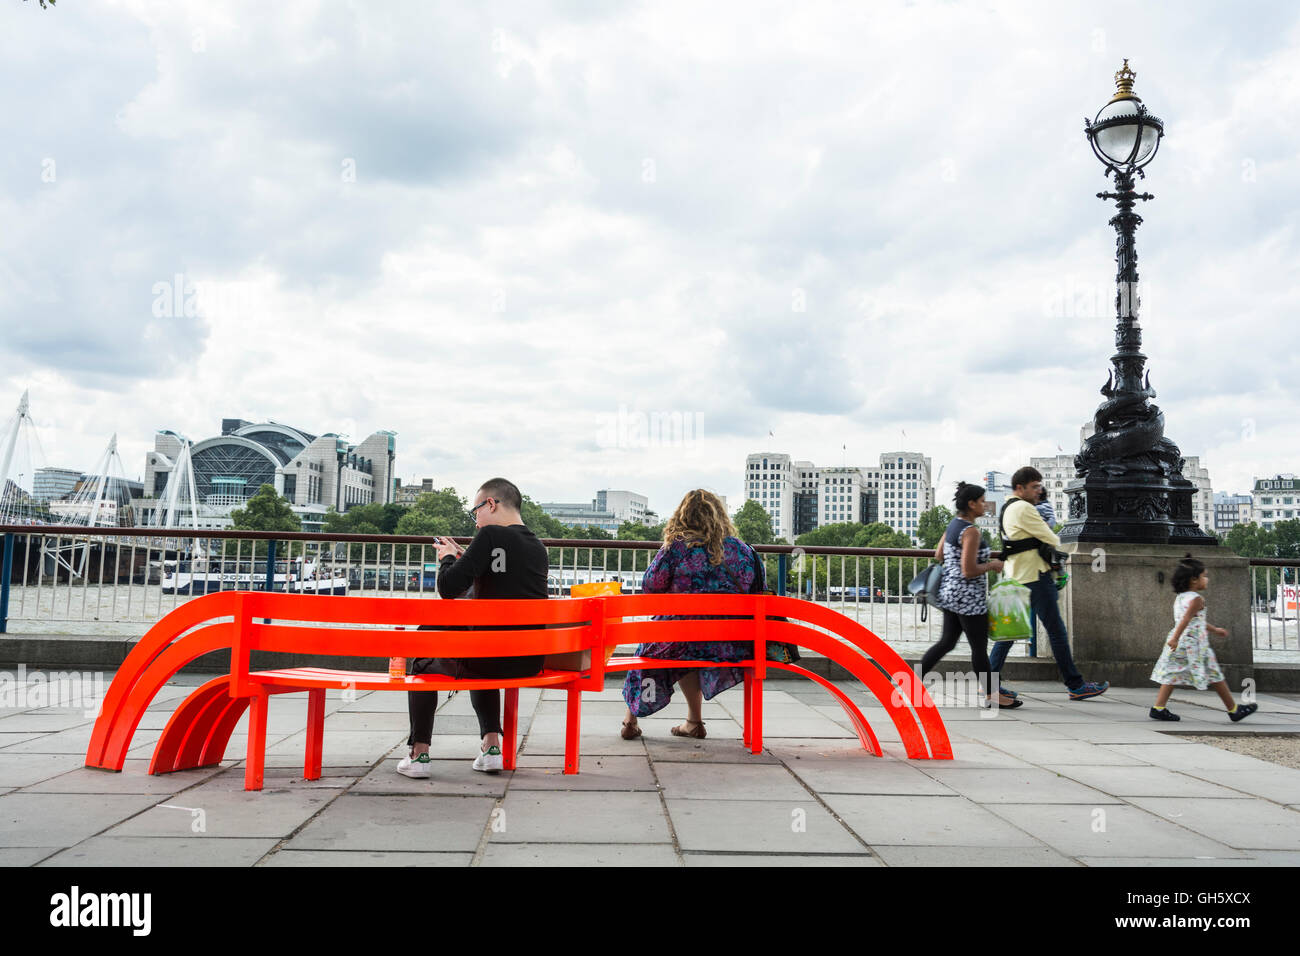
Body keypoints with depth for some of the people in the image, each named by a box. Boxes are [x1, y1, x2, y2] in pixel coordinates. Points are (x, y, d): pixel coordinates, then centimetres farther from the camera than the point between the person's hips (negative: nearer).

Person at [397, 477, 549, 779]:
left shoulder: (490, 535, -12)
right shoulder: (538, 547, 10)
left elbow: (449, 588, -17)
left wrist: (448, 559, 4)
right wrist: (462, 557, 21)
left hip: (492, 659, -6)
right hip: (531, 663, 6)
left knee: (423, 666, 22)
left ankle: (418, 754, 20)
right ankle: (491, 746, 27)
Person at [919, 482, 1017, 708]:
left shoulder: (953, 524, 8)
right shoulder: (971, 532, -20)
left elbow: (939, 556, 18)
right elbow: (969, 571, -23)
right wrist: (992, 565, -9)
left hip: (949, 593, 9)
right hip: (968, 597, -9)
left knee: (946, 642, 15)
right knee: (979, 647, 2)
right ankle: (993, 695, 14)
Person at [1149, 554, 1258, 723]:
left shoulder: (1180, 598, 15)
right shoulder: (1197, 599, -13)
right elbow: (1186, 619, -25)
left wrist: (1214, 630, 35)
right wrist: (1175, 638, -31)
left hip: (1178, 645, 8)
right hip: (1194, 643, -8)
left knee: (1172, 674, 5)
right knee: (1215, 675, 5)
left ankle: (1158, 708, -4)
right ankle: (1234, 710, 17)